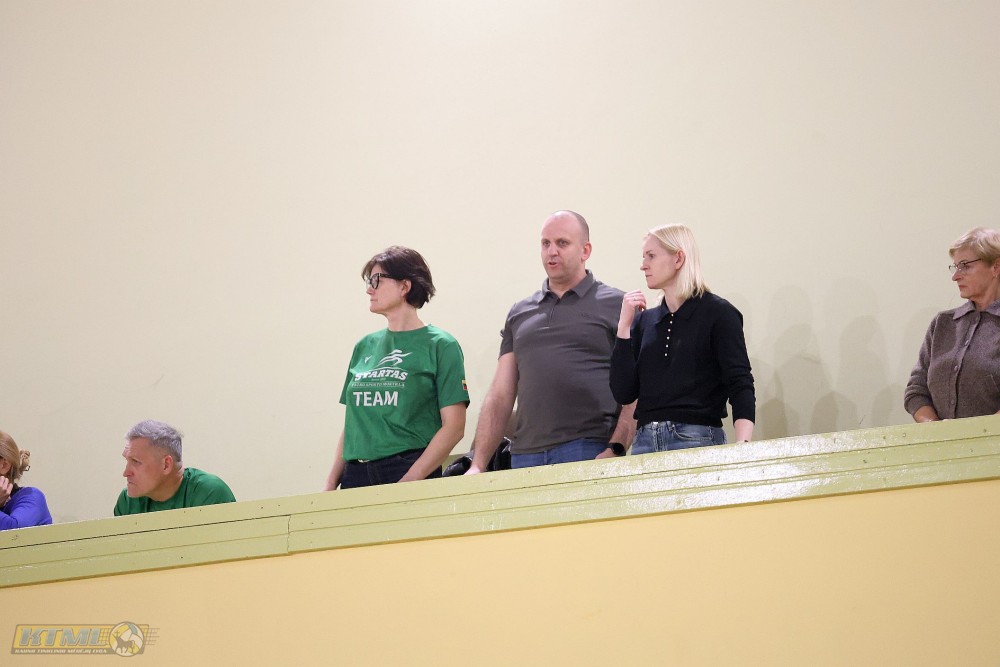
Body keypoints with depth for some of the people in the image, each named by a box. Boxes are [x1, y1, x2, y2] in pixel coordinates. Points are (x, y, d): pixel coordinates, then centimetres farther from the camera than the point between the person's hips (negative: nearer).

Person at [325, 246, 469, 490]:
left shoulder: (440, 345, -1)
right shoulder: (364, 347, 15)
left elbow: (453, 426, -7)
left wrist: (410, 480, -15)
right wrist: (331, 484, 7)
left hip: (412, 472, -5)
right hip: (356, 475, 5)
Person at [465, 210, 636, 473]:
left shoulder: (616, 305, 5)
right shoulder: (520, 313, 19)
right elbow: (500, 396, 16)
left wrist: (615, 451, -15)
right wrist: (478, 465, 7)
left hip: (590, 452, -4)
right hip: (525, 456, 4)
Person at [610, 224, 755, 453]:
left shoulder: (718, 313, -1)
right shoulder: (644, 320, 14)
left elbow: (740, 385, -10)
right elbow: (623, 392, 6)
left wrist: (742, 447, -25)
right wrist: (624, 325, 0)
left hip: (697, 442, -5)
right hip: (645, 442, 5)